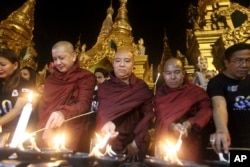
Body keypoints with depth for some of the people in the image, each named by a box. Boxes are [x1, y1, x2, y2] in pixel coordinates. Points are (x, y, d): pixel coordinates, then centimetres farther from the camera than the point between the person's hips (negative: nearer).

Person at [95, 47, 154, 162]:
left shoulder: (142, 87, 3)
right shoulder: (104, 87, 2)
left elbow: (148, 115, -3)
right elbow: (102, 111, -11)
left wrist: (137, 142, -13)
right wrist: (106, 123, -33)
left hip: (134, 140, 0)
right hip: (111, 142, 0)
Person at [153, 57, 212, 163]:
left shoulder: (196, 91, -3)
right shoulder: (160, 93, 2)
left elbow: (206, 110, -11)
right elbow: (159, 117, -7)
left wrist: (190, 124, -27)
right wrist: (171, 126, -27)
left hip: (189, 146, -1)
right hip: (164, 144, 2)